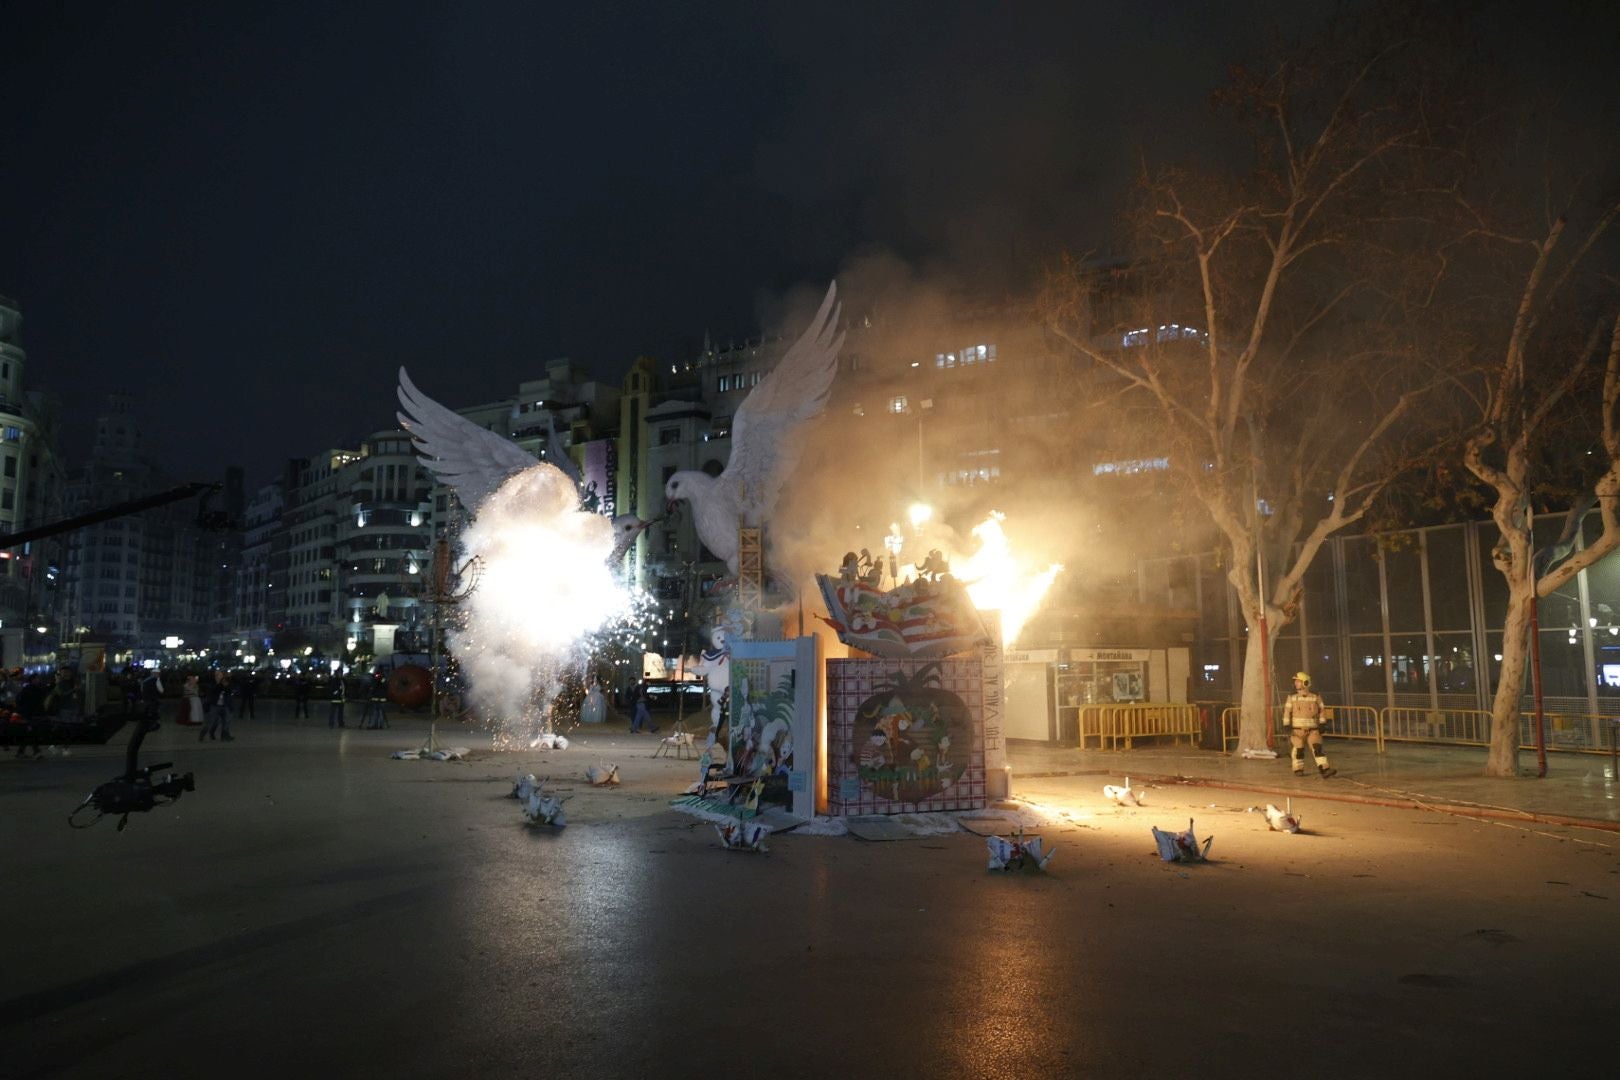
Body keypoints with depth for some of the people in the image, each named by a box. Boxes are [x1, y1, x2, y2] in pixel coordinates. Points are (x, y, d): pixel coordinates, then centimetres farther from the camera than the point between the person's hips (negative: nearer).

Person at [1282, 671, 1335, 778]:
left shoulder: (1316, 696, 0)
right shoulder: (1292, 697, -1)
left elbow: (1321, 711, 5)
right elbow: (1287, 712, -1)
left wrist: (1322, 725, -1)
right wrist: (1286, 726, -8)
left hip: (1312, 729, 0)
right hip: (1297, 728, 0)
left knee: (1317, 748, -11)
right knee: (1298, 750, 4)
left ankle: (1325, 770, -17)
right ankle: (1298, 770, 18)